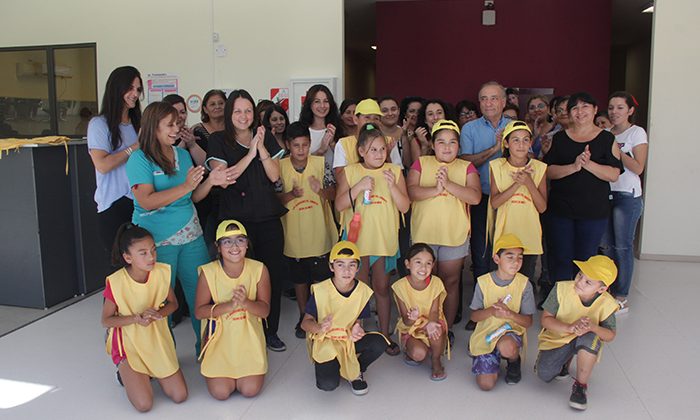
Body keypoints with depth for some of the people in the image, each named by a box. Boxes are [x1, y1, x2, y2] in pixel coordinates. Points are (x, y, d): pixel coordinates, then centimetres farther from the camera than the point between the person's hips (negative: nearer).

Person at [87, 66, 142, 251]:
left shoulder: (136, 123, 13)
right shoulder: (99, 124, -5)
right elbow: (102, 165, -15)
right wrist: (135, 147, -12)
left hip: (138, 203, 5)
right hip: (114, 206, -5)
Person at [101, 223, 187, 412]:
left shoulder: (161, 272, -13)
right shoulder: (116, 282, -22)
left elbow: (173, 303, 2)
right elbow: (106, 320, -10)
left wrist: (158, 313, -20)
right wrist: (136, 319, -26)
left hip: (157, 339, 3)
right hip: (129, 342, -3)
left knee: (179, 396, -2)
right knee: (144, 404, -12)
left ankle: (150, 372, 25)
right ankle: (126, 373, 19)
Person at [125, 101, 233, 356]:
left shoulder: (182, 155, 11)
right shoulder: (140, 159, -8)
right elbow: (147, 202, -20)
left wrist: (210, 181, -6)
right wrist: (185, 186, -24)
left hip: (191, 236, 6)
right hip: (157, 241, -5)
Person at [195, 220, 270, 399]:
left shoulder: (259, 269, -11)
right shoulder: (208, 272, -14)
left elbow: (265, 310, -7)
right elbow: (199, 311, -10)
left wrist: (245, 302, -29)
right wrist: (229, 305, -26)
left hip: (249, 335, 1)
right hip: (220, 335, -1)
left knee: (250, 390, -8)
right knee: (220, 392, -8)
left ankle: (242, 370, 26)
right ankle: (214, 368, 26)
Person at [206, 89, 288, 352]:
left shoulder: (266, 138, 10)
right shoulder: (218, 141, 1)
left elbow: (274, 176, 1)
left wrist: (261, 147, -10)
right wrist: (250, 153, -13)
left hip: (268, 217, 3)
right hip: (236, 219, -3)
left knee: (274, 273, 5)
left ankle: (271, 331, 20)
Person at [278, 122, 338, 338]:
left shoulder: (321, 163, -4)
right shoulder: (280, 166, -5)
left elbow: (332, 195, -4)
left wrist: (320, 190, -25)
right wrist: (291, 194, -22)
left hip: (320, 234, 0)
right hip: (295, 236, 0)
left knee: (320, 279, 9)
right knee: (299, 279, 15)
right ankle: (303, 317, 32)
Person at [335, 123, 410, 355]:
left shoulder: (394, 171, 0)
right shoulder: (350, 172, -2)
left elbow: (404, 207, -4)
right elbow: (339, 205, -8)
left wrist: (392, 185, -20)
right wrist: (359, 186, -20)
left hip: (385, 238, 1)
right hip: (357, 238, -1)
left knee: (382, 287, 11)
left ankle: (385, 334, 25)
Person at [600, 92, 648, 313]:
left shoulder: (637, 133, -3)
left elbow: (638, 168, -11)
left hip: (627, 195, -5)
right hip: (605, 193, 5)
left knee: (622, 247, -2)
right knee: (607, 245, 8)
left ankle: (622, 297, 6)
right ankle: (609, 291, 19)